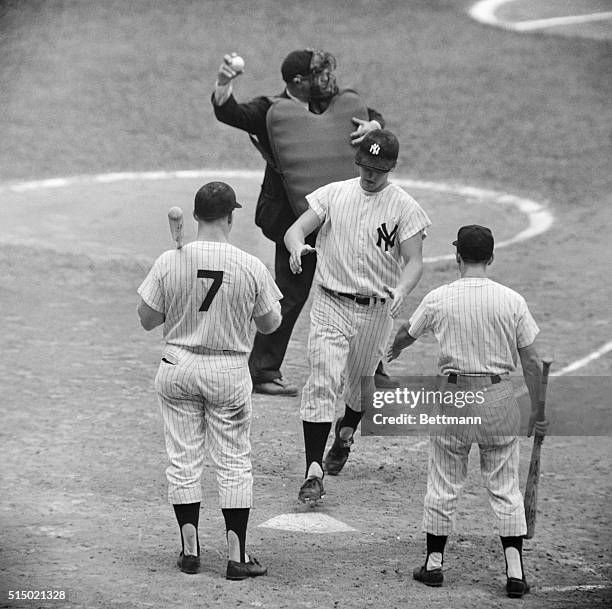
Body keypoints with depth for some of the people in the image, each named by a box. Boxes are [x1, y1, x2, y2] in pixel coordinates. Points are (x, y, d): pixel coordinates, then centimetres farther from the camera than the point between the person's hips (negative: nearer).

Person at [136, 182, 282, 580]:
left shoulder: (170, 262, -11)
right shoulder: (251, 267, -12)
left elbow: (147, 319, -2)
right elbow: (270, 324, 0)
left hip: (178, 368, 1)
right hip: (229, 372, -1)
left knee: (183, 458, 12)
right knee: (234, 463, 7)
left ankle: (190, 549, 15)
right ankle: (237, 556, 7)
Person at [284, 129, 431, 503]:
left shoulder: (405, 207, -3)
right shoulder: (333, 194, 3)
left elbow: (414, 261, -7)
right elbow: (296, 229, 0)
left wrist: (401, 291, -28)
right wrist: (298, 247, -25)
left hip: (376, 311, 0)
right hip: (330, 305, 0)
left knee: (361, 385, 15)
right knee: (322, 383, -13)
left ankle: (345, 436, 48)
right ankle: (314, 472, -16)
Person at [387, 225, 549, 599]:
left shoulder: (439, 299, -4)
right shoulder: (512, 301, -6)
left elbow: (406, 336, 15)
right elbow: (532, 361, -3)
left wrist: (393, 353, 39)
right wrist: (538, 412, 7)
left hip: (453, 396, 0)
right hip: (499, 397, 0)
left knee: (445, 484, 13)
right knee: (505, 487, 7)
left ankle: (434, 563, 20)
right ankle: (515, 571, 2)